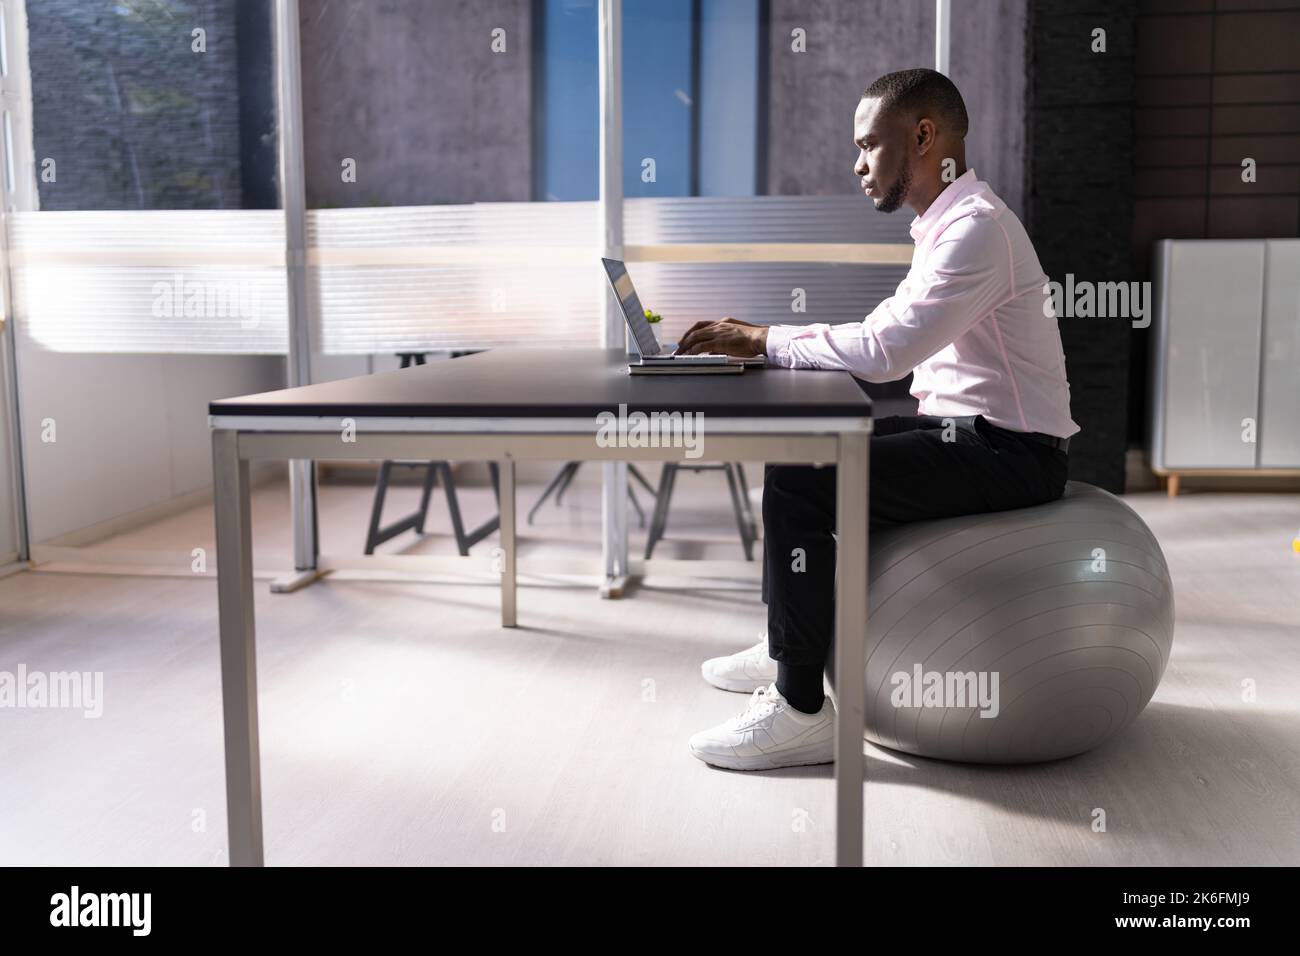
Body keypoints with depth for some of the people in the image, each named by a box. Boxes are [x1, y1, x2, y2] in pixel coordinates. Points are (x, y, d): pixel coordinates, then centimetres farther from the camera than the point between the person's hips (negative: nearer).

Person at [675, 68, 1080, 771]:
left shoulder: (976, 227, -18)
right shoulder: (947, 225, 15)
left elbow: (885, 350, -27)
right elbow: (882, 335, 15)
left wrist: (767, 341, -17)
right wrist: (762, 339, 6)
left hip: (1009, 453, -10)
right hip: (962, 431, 10)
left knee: (799, 481, -21)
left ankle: (802, 711, -14)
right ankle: (788, 644, 27)